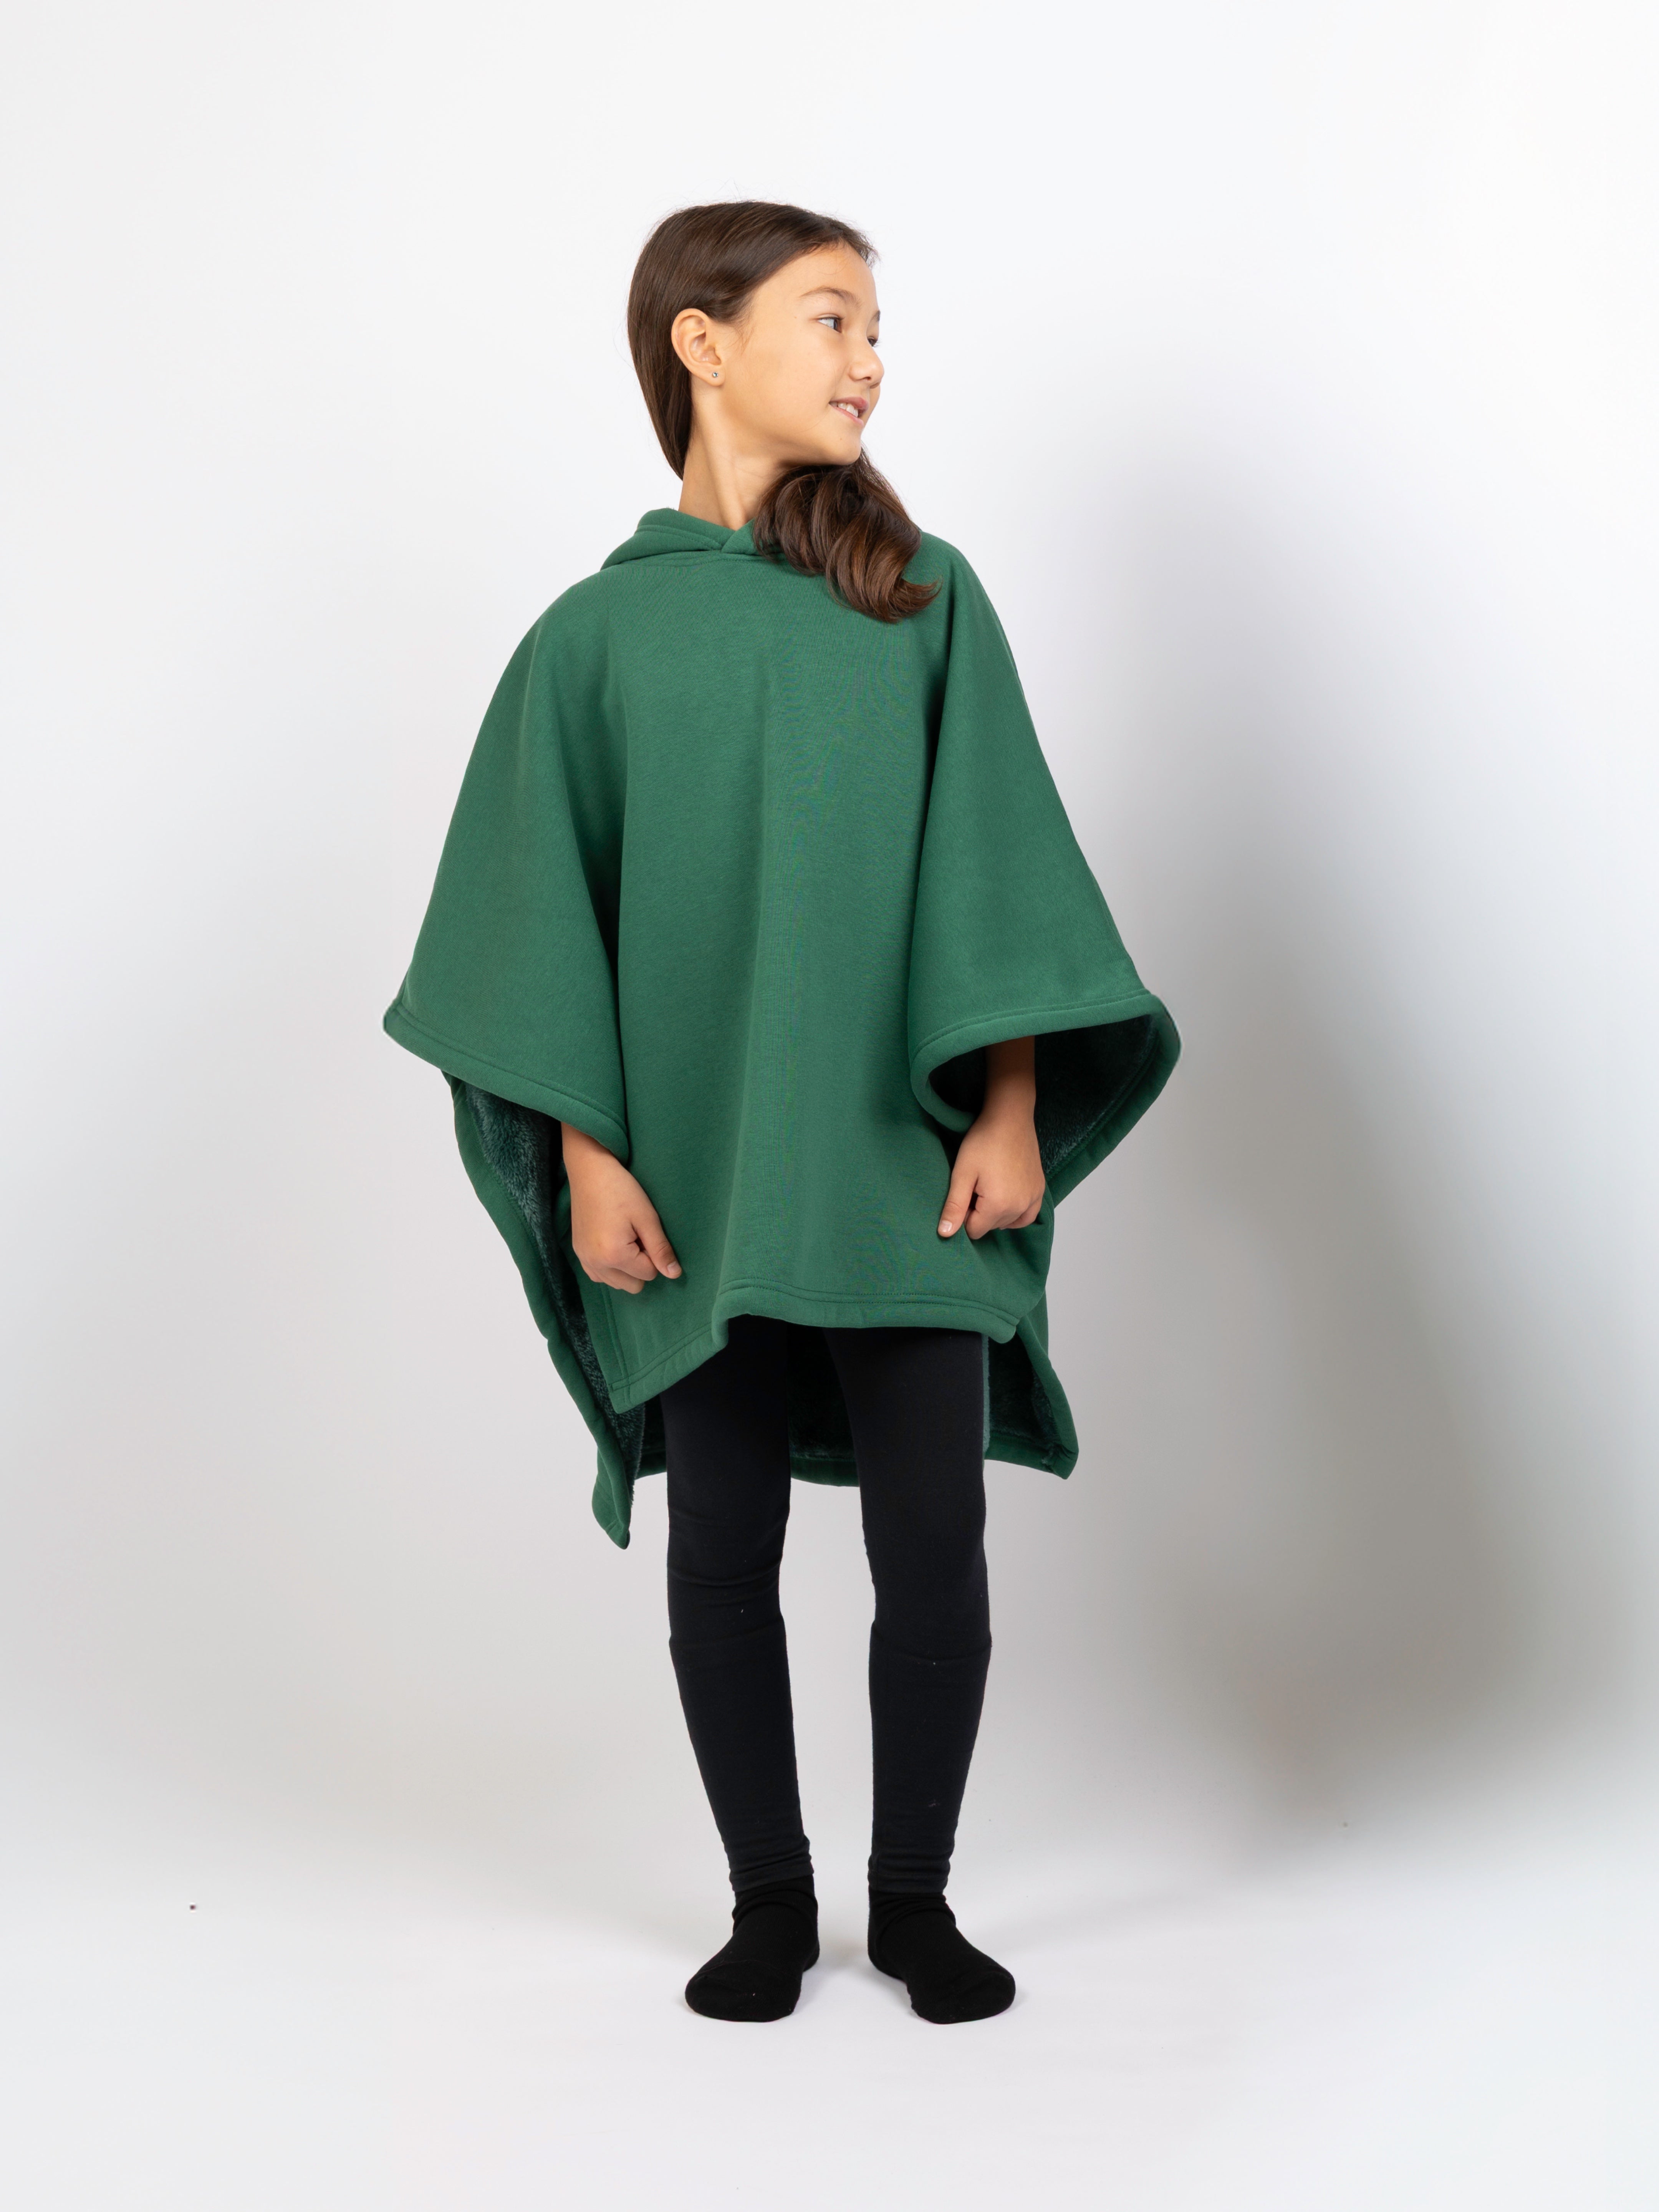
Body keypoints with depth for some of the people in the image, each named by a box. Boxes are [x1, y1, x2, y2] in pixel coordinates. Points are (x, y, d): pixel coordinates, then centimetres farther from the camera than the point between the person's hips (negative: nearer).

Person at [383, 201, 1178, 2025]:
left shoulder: (927, 599, 6)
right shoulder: (597, 635, 4)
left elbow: (994, 863, 1)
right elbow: (551, 913, 3)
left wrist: (1009, 1104, -9)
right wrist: (586, 1156, -5)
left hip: (905, 1166, 0)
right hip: (702, 1176, 0)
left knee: (934, 1554, 1)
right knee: (722, 1550, 7)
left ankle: (914, 1898, 21)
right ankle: (768, 1900, 24)